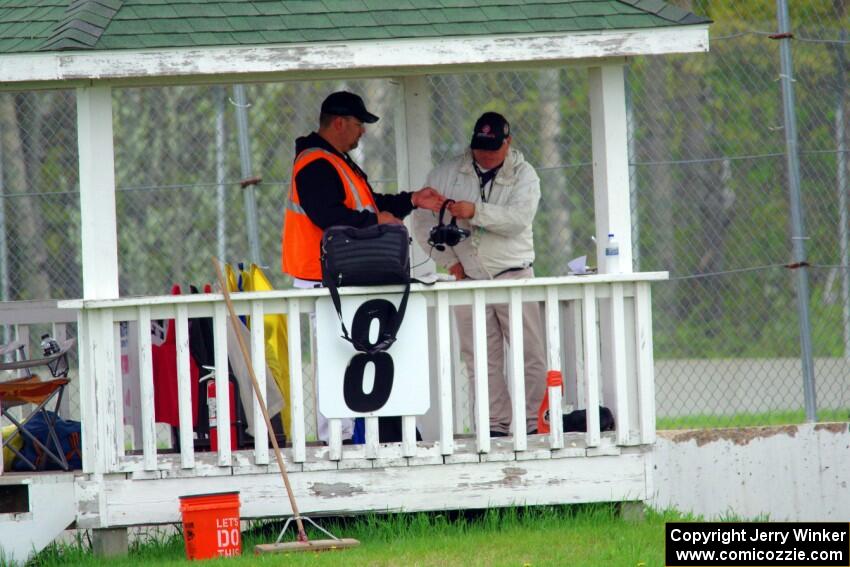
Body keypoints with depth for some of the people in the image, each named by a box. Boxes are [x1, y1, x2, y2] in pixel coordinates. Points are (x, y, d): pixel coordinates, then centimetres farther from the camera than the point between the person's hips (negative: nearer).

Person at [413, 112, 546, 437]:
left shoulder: (523, 175, 1)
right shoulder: (449, 174, 8)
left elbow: (519, 219, -15)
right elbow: (423, 220, 9)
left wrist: (475, 212, -25)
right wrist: (448, 260, 0)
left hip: (514, 275, -2)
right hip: (469, 279, 2)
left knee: (531, 355, -7)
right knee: (483, 361, 1)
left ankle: (531, 424, -2)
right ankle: (496, 426, 2)